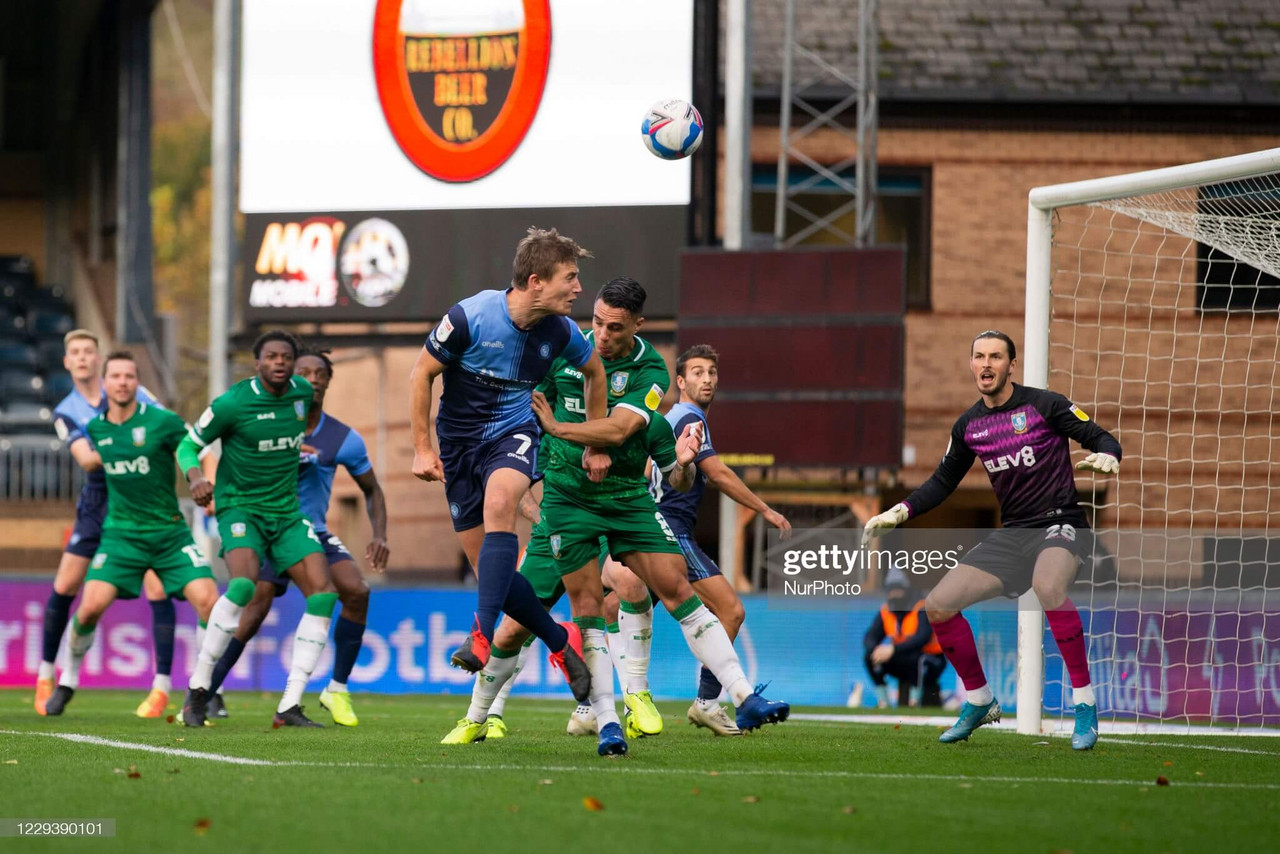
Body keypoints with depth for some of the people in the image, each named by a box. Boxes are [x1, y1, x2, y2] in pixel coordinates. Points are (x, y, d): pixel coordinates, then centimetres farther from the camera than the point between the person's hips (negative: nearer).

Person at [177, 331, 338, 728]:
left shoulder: (302, 391, 2)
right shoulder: (233, 403, -15)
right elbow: (188, 443, -6)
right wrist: (195, 476, -23)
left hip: (286, 512, 6)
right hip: (240, 507, -6)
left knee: (323, 593, -10)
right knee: (243, 584, -32)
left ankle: (289, 707, -8)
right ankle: (198, 689, -18)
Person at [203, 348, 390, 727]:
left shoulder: (344, 439, -3)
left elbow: (372, 490, 9)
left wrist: (379, 536, -8)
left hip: (316, 532, 3)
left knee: (356, 592, -17)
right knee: (257, 604, -24)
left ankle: (337, 691, -3)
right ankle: (204, 694, -20)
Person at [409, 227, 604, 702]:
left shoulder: (560, 331, -8)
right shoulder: (469, 317, -19)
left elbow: (593, 372, 15)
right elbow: (421, 375, -6)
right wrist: (422, 449, -8)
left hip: (514, 433, 0)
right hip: (459, 443, 0)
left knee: (499, 502, -34)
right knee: (487, 567, -4)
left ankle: (484, 632, -39)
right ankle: (560, 641, 18)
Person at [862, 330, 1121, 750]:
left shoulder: (1043, 405, -6)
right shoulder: (969, 426, 8)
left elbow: (1101, 438, -5)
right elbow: (942, 483, 19)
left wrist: (1107, 456, -28)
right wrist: (900, 511, 6)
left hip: (1060, 524, -6)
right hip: (1012, 533, 6)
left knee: (1047, 587, -39)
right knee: (938, 605, -5)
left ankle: (1085, 704, -30)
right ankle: (979, 701, 17)